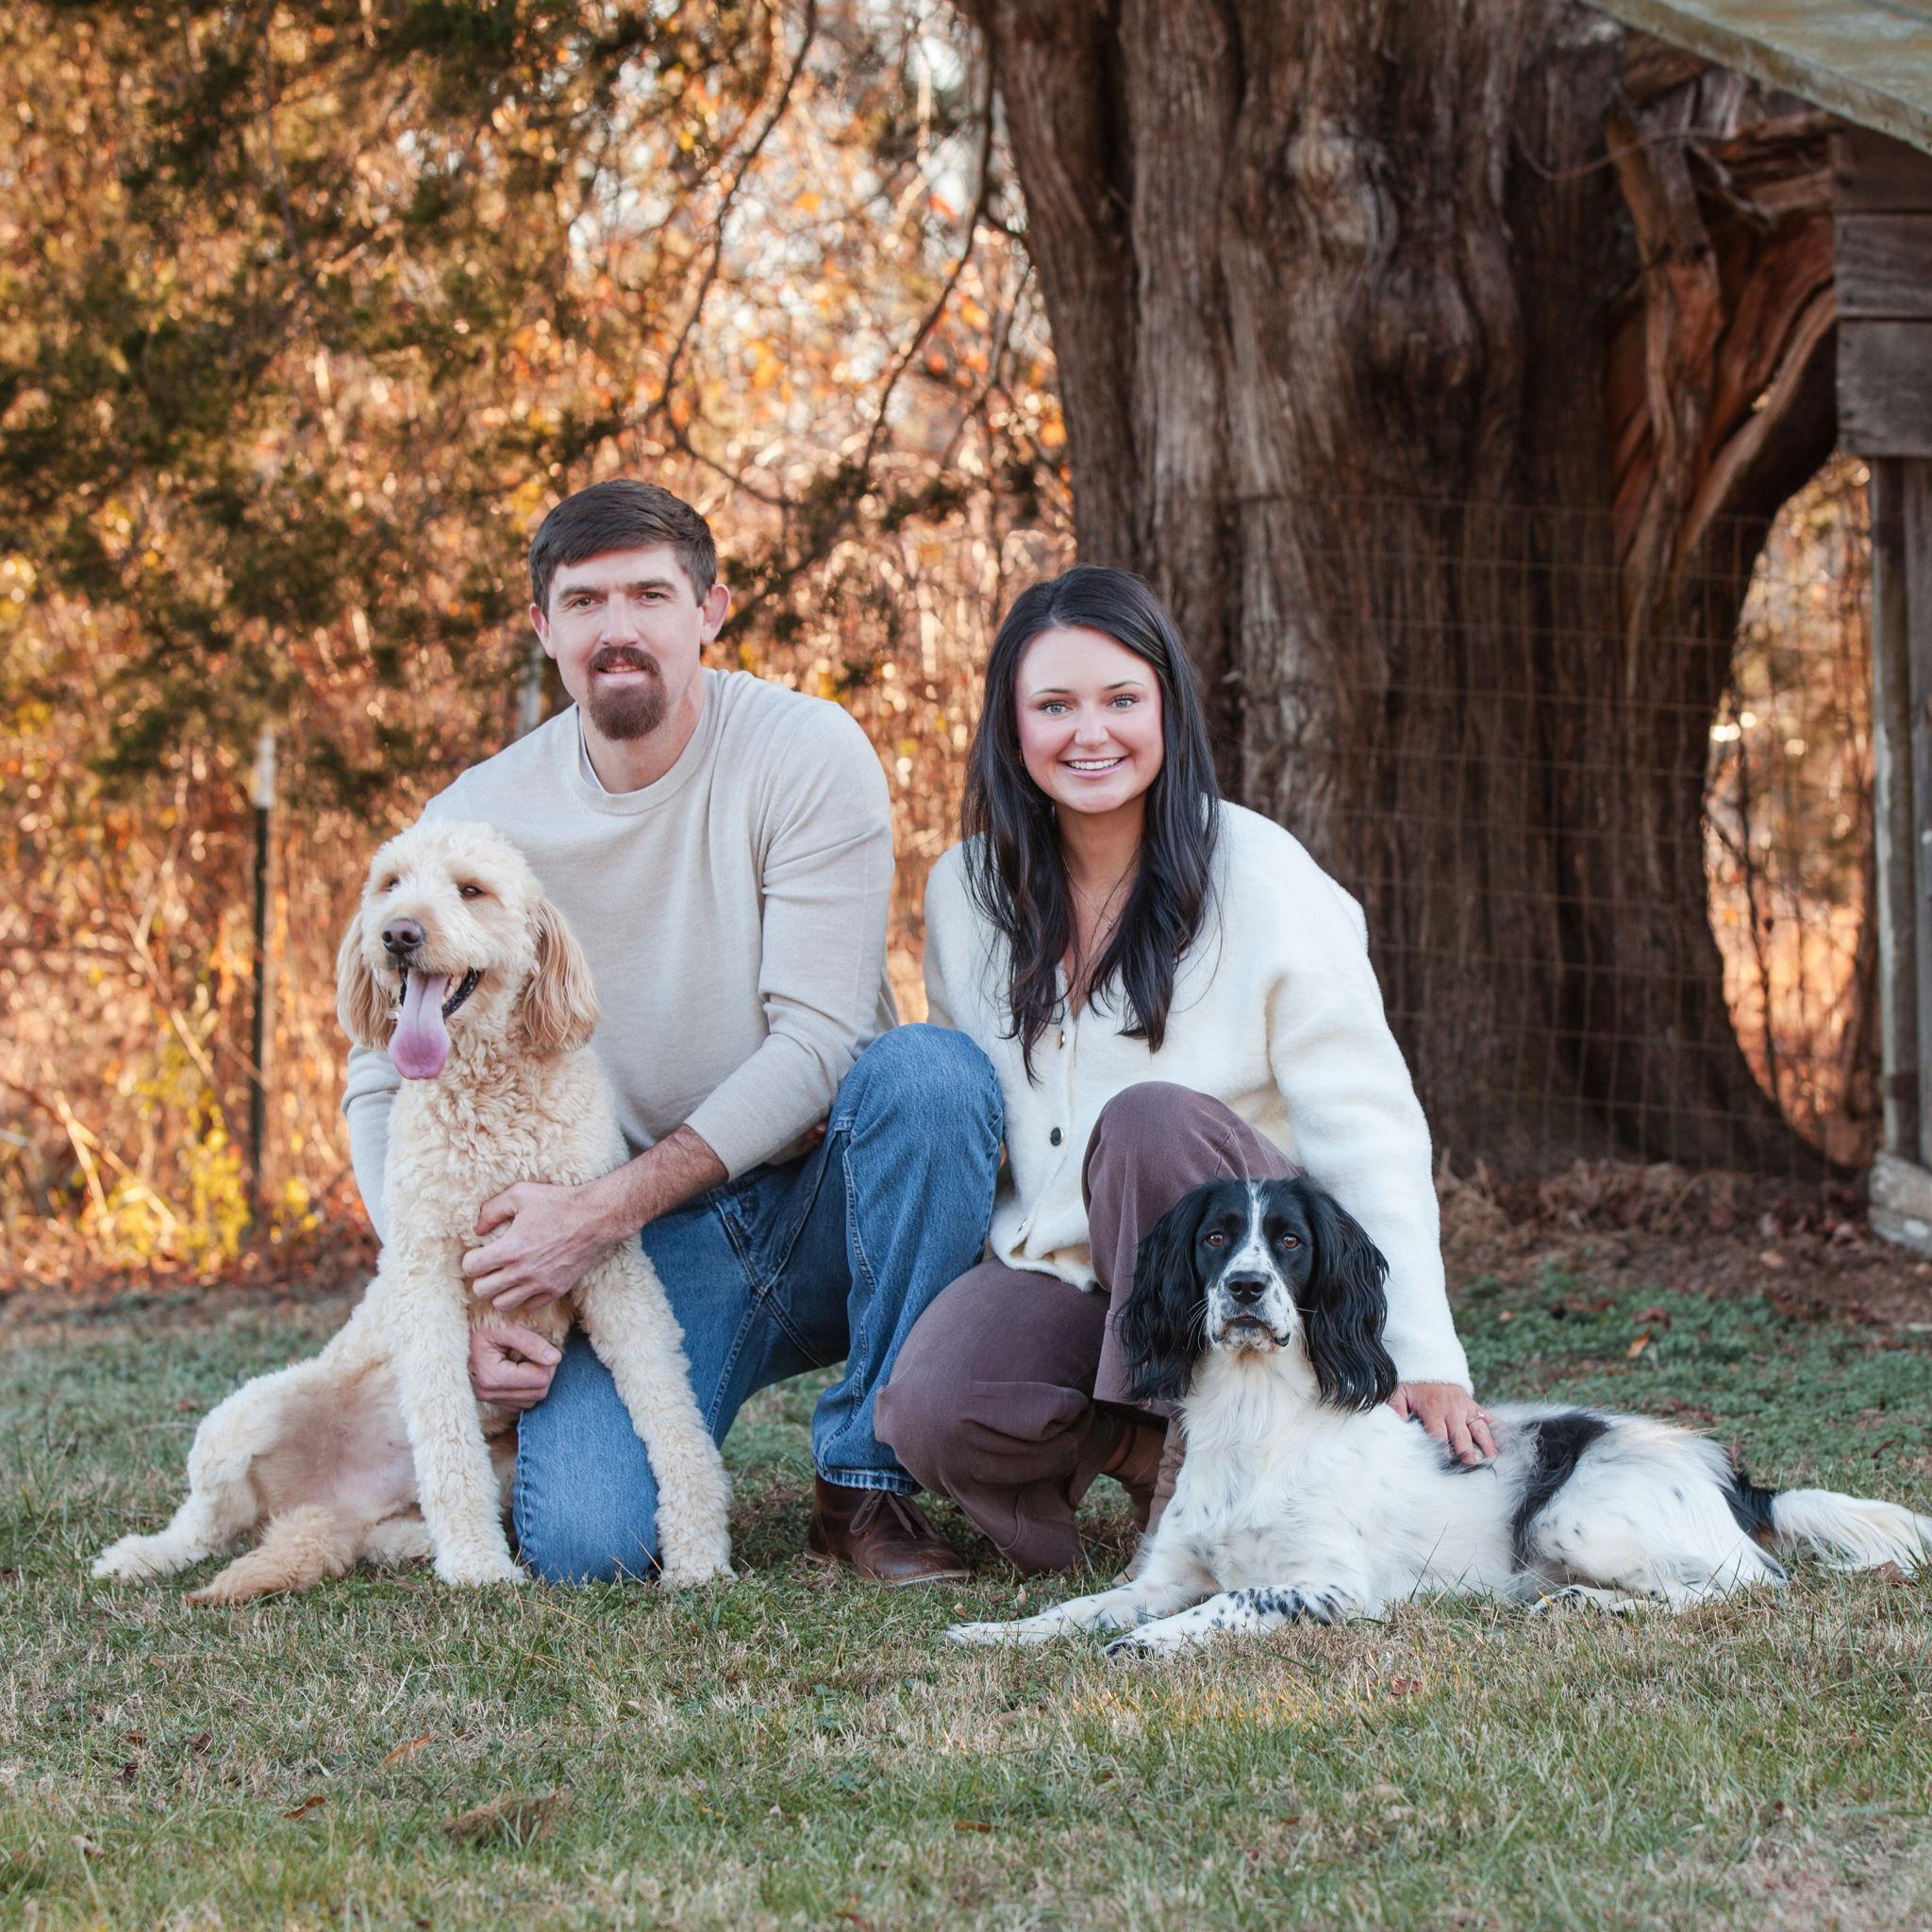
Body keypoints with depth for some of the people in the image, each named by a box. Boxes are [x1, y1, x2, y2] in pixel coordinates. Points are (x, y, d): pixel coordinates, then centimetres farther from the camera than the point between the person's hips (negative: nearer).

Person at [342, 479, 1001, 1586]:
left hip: (822, 1199, 0)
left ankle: (872, 1483, -17)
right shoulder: (477, 821, -3)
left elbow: (817, 1042, -17)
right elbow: (387, 1081, 1)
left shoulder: (807, 755, -11)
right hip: (657, 1246, 1)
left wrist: (606, 1210, -24)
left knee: (932, 1069, -34)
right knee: (583, 1545, -25)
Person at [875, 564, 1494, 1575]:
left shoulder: (1260, 878, -10)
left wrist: (1423, 1360, -20)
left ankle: (1200, 1468, -18)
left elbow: (1365, 1135, -13)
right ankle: (1143, 1438, 1)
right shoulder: (964, 890, 4)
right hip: (1055, 1269, 3)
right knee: (928, 1408, -29)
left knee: (1152, 1117, -35)